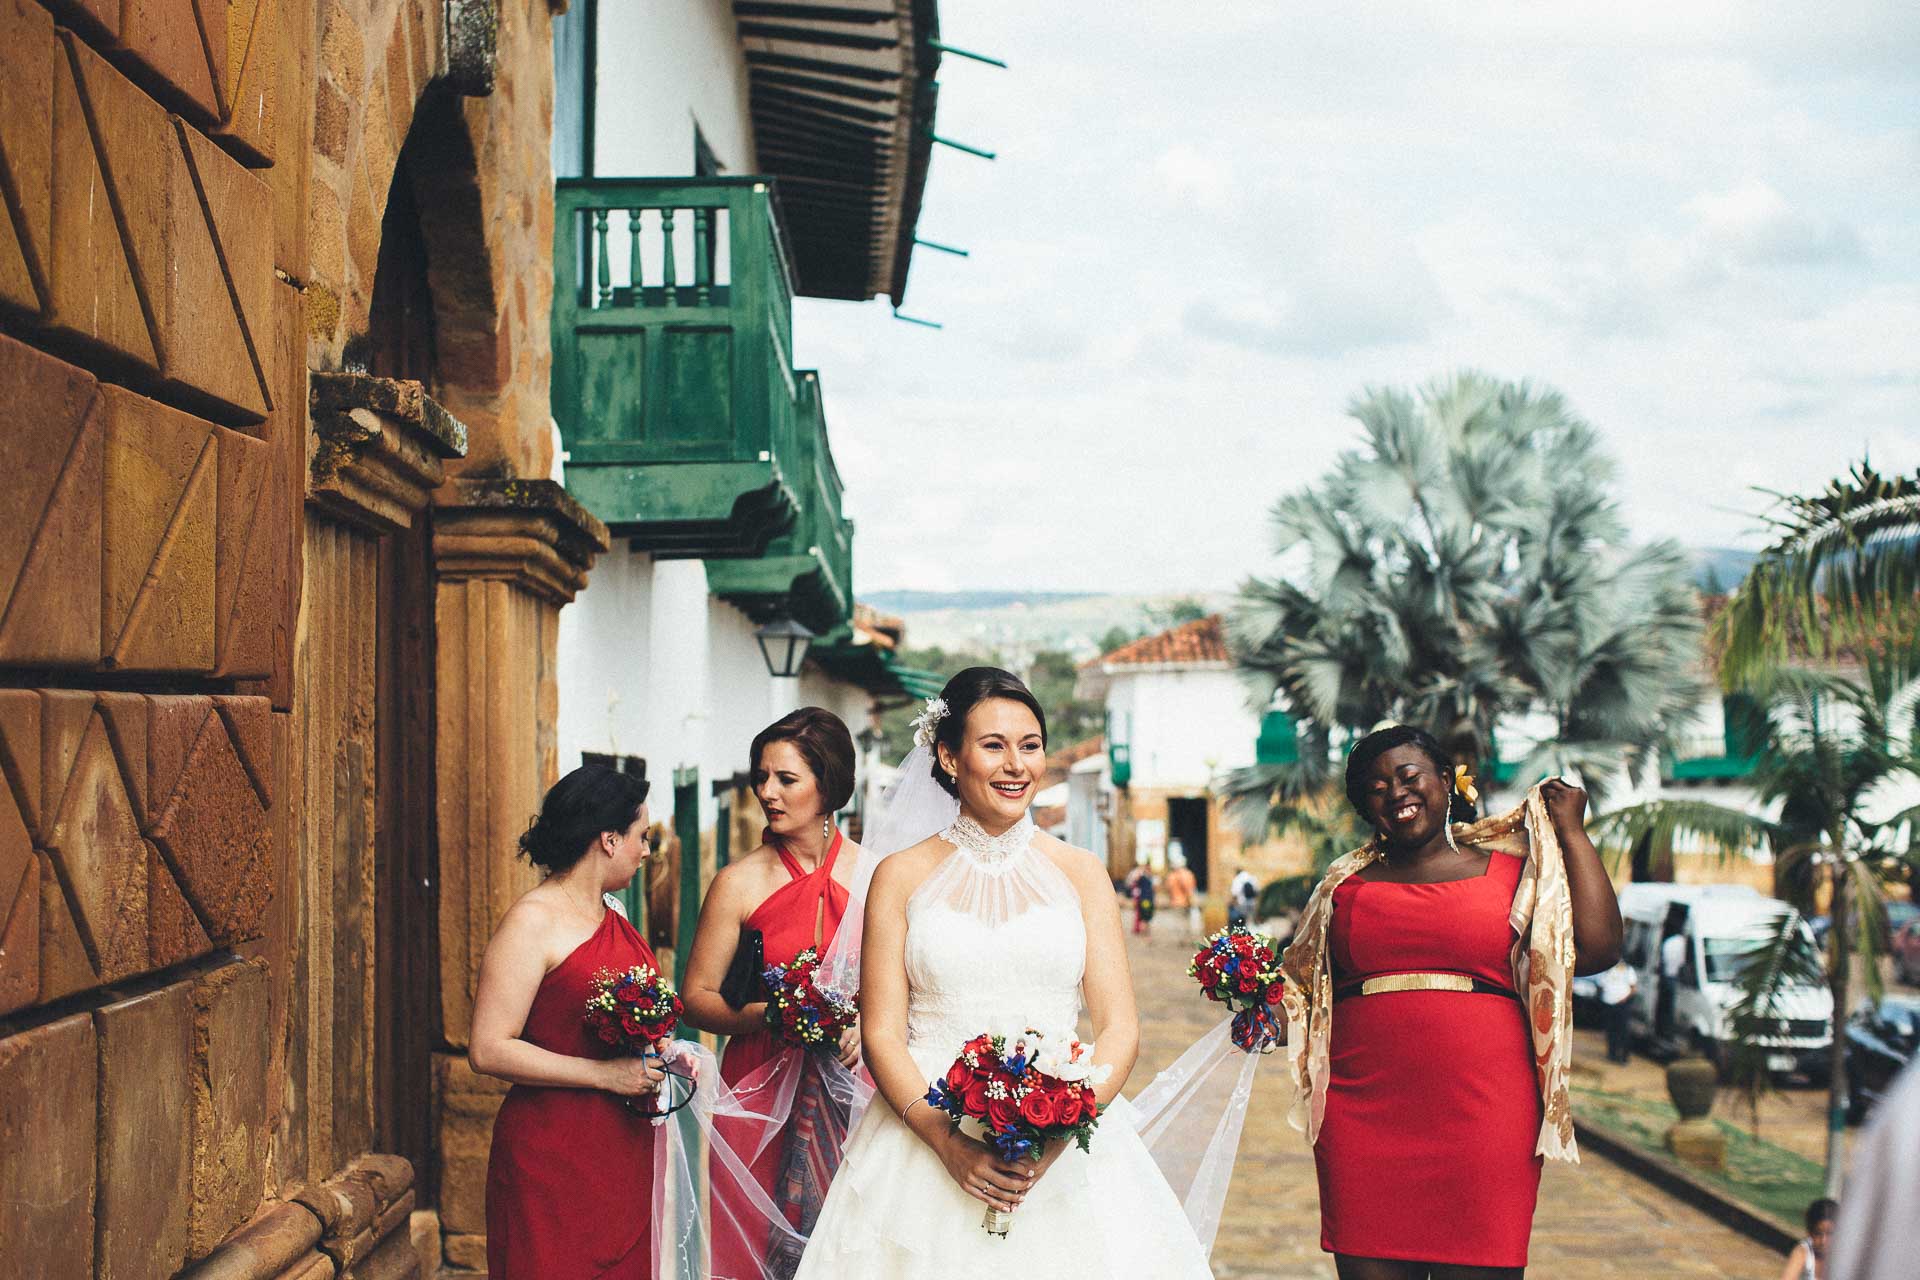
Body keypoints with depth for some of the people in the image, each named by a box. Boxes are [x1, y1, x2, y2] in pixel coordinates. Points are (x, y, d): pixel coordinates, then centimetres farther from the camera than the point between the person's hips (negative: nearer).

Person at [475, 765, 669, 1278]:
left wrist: (657, 1054, 9)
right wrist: (605, 1074, -18)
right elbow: (489, 1050, -18)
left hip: (626, 1150, 8)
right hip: (554, 1153, -8)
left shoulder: (611, 916, 14)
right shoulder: (532, 921, -11)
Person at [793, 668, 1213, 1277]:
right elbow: (881, 1034, -1)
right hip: (927, 1143, -1)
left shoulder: (1080, 872, 7)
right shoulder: (901, 876, 4)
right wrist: (949, 1142, -16)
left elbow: (1119, 1027, 1)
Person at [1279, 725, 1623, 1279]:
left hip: (1483, 1117, -2)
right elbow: (1305, 993, 21)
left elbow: (1597, 949, -2)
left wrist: (1571, 832, 4)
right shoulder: (1346, 885, 16)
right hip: (1362, 1120, 2)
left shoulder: (1511, 870, 9)